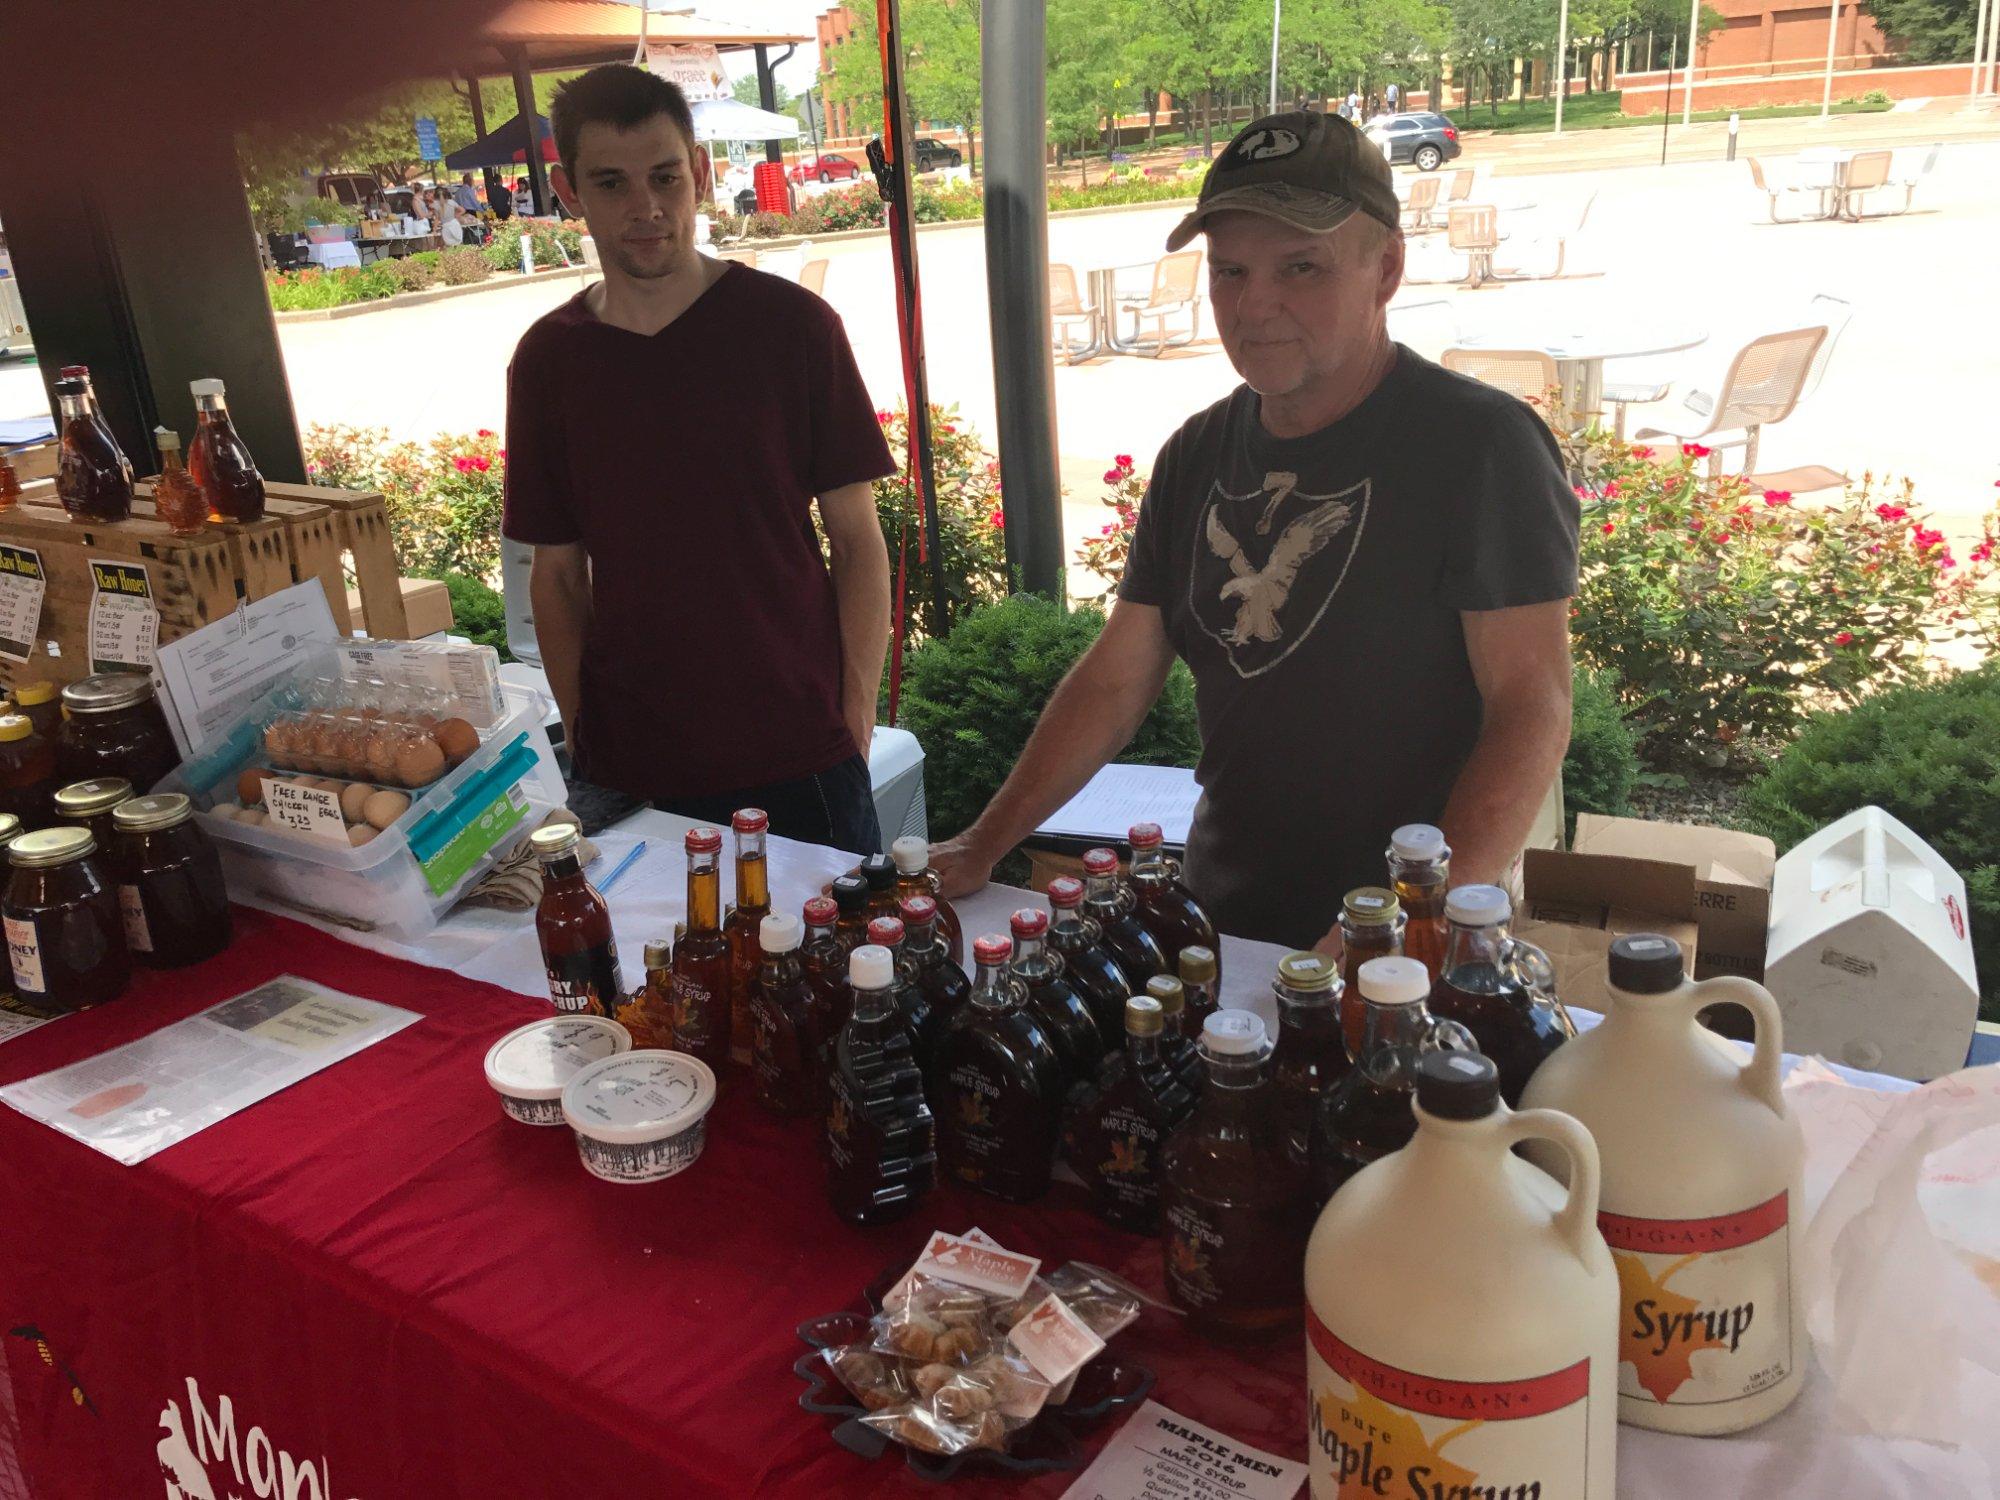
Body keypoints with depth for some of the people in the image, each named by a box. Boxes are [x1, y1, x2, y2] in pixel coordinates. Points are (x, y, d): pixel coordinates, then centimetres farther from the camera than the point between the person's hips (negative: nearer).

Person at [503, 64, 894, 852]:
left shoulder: (791, 325, -4)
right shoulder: (547, 360, 4)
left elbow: (857, 539, -2)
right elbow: (557, 571, 8)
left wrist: (856, 721, -7)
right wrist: (580, 739, 2)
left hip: (800, 756, -2)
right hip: (629, 771, 2)